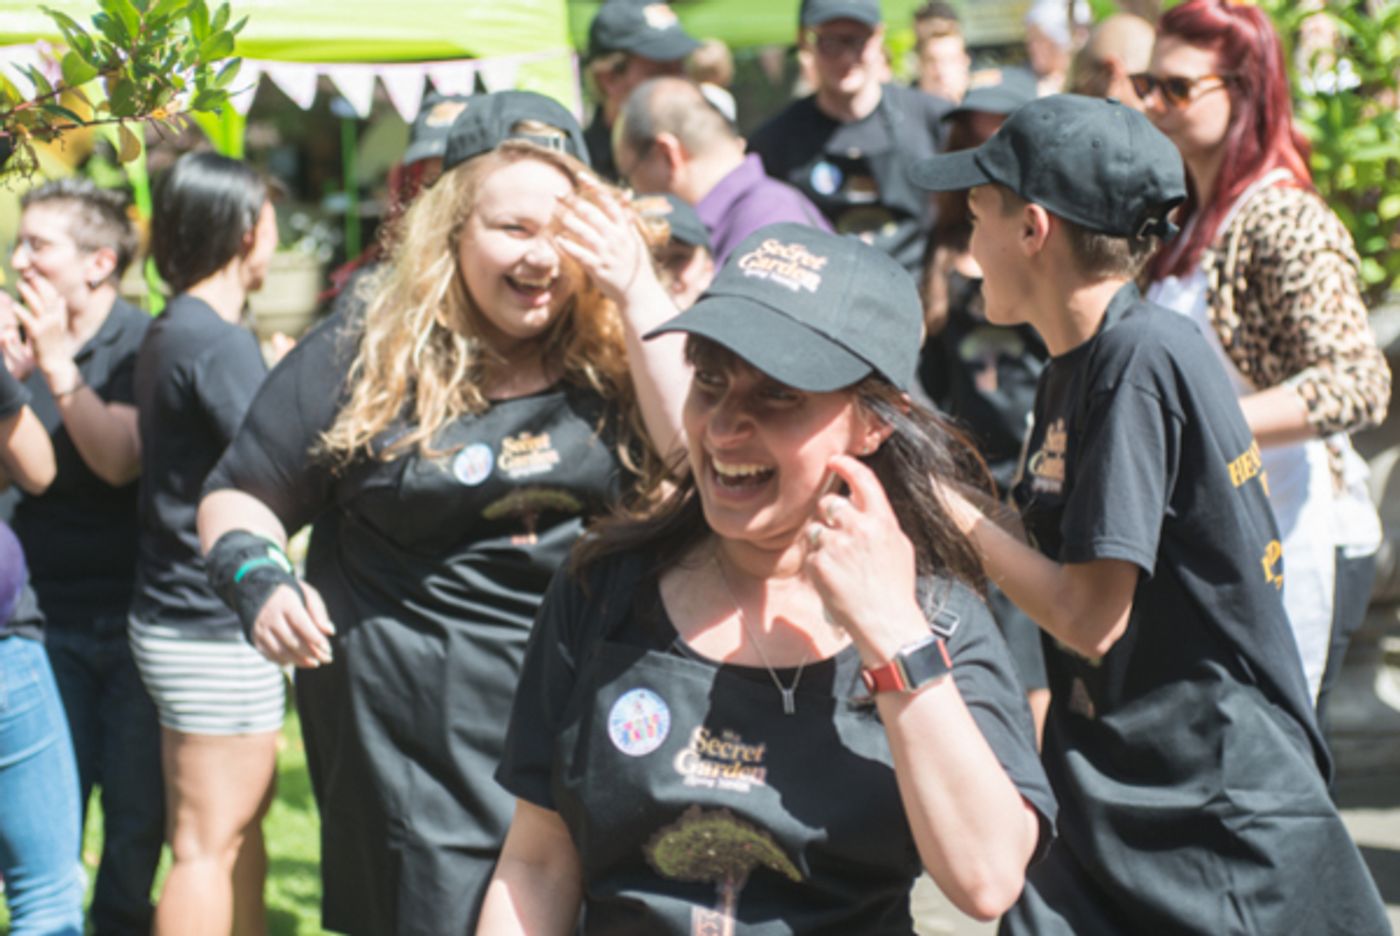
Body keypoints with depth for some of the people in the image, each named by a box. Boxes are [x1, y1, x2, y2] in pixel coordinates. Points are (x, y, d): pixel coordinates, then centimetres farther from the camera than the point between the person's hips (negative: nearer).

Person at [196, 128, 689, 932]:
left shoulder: (614, 361, 4)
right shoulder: (364, 361, 1)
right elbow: (238, 498, 8)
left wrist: (639, 293, -14)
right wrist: (261, 582, -13)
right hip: (417, 738, -2)